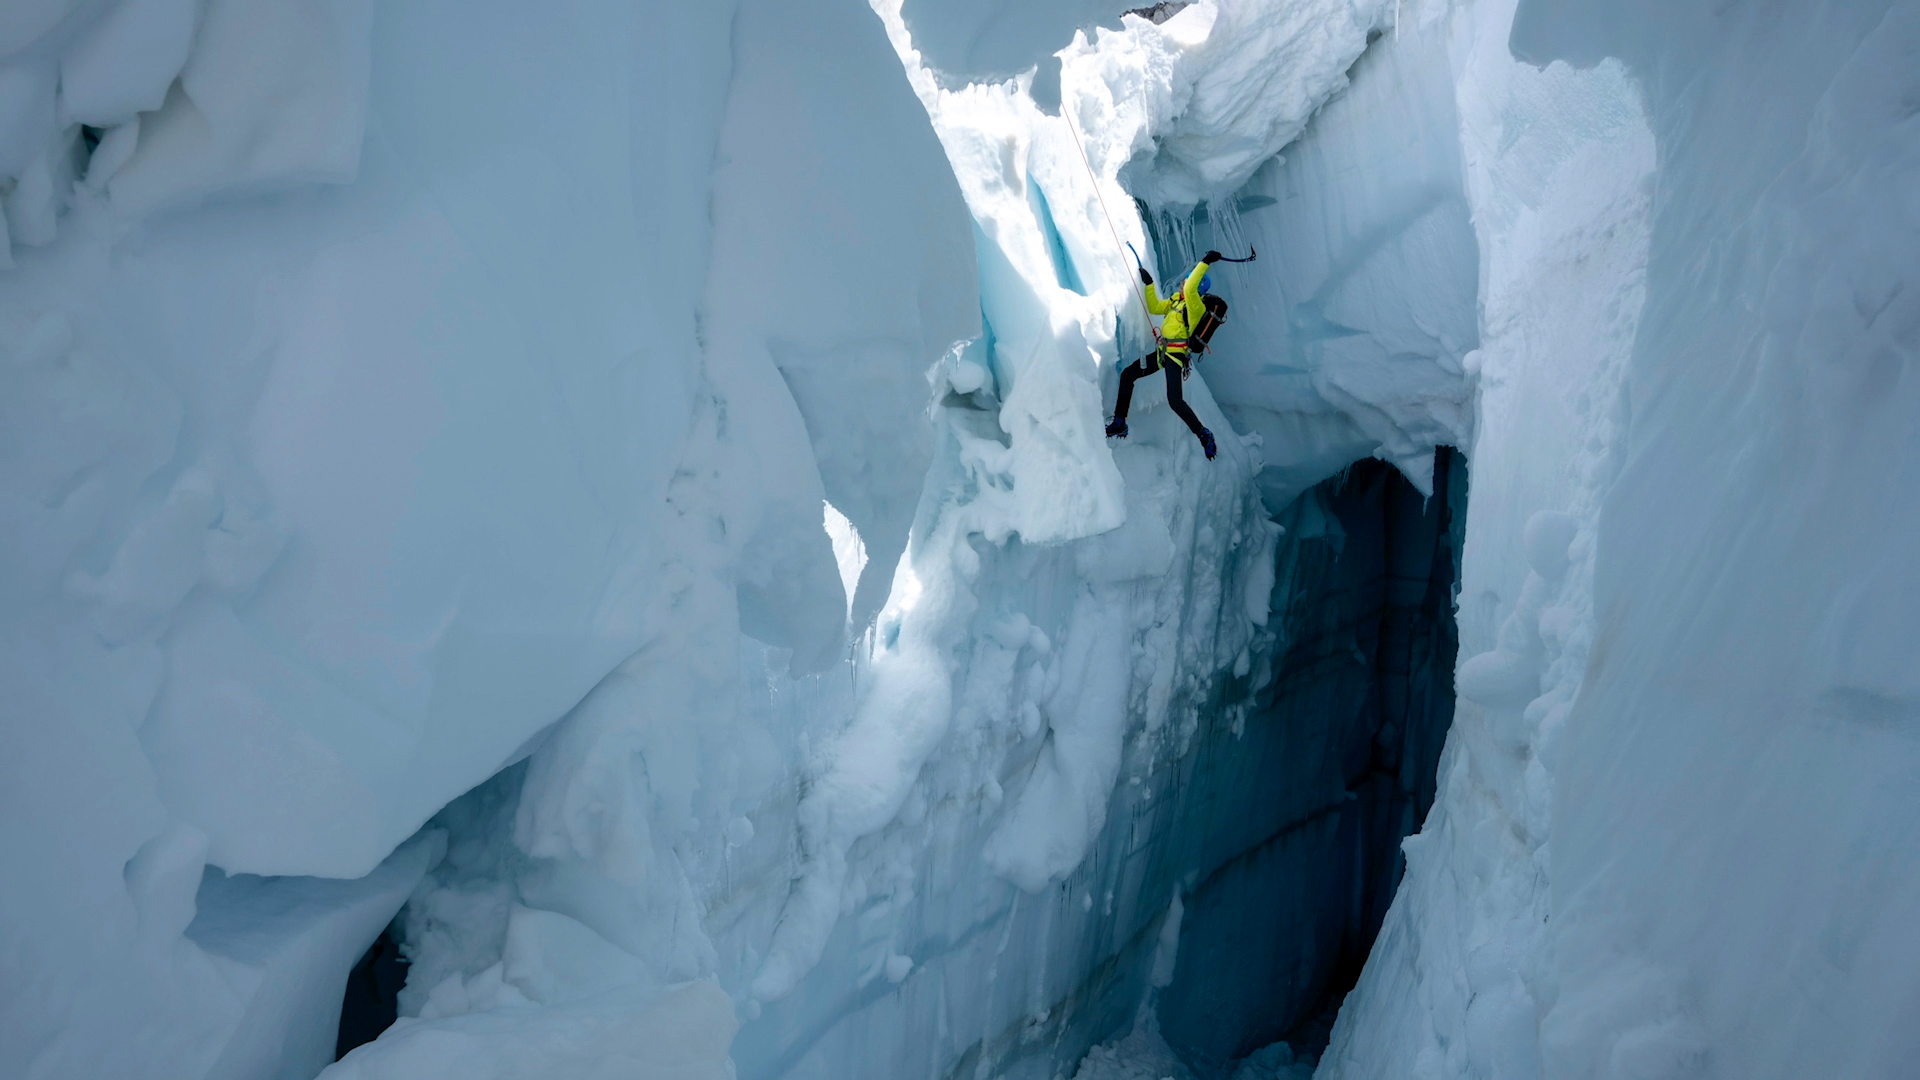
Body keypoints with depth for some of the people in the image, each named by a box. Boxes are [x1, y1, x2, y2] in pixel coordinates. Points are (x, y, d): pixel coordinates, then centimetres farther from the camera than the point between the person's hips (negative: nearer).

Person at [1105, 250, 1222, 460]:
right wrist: (1149, 284, 15)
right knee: (1127, 375, 9)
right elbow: (1155, 307, 22)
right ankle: (1119, 424, 15)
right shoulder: (1177, 300, 11)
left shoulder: (1196, 307, -15)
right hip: (1163, 352, 9)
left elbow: (1190, 289, -35)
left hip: (1176, 355, -9)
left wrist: (1205, 263, -32)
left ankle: (1204, 435, -3)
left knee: (1175, 400, -20)